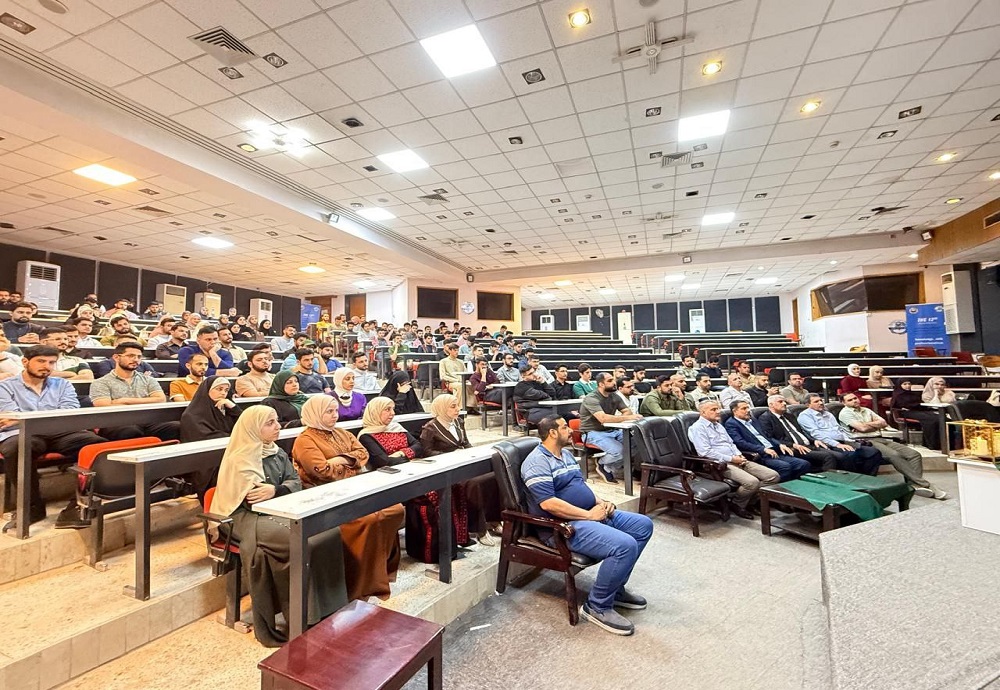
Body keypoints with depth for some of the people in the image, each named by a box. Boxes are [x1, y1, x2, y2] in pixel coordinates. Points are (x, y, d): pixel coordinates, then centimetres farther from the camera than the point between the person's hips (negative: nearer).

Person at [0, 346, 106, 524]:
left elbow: (70, 414, 1)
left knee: (99, 443, -28)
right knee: (16, 447, -38)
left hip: (61, 434, 2)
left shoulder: (62, 384, 19)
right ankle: (32, 506, -19)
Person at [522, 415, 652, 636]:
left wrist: (601, 503, 2)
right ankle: (598, 606, -6)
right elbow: (548, 503, -25)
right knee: (625, 545, -27)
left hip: (592, 513, 10)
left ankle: (615, 587, 16)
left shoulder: (566, 454, 16)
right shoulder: (538, 462, -16)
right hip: (563, 525, -10)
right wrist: (589, 515, -20)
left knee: (643, 525, 8)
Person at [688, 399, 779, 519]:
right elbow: (706, 452, -17)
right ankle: (737, 505, -2)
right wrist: (731, 459, -15)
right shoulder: (697, 428, -8)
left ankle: (751, 501, 8)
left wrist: (739, 455, 2)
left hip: (737, 460, 9)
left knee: (773, 476, -4)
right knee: (752, 482, -29)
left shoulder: (719, 425, 22)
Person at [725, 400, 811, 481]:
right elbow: (740, 443, -16)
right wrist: (763, 449, -22)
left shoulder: (753, 420, 23)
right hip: (759, 456, -8)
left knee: (804, 464, -7)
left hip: (774, 452, 8)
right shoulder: (731, 424, -4)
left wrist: (780, 445, 6)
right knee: (785, 467, -30)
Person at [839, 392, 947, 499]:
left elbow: (884, 423, 14)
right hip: (865, 442, -8)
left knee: (914, 454, -9)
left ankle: (914, 485, -19)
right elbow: (862, 428, -10)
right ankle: (924, 485, -23)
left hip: (881, 439, 8)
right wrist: (876, 424, 7)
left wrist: (869, 424, 0)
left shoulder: (866, 410, 23)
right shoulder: (845, 413, -1)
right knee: (895, 455, -30)